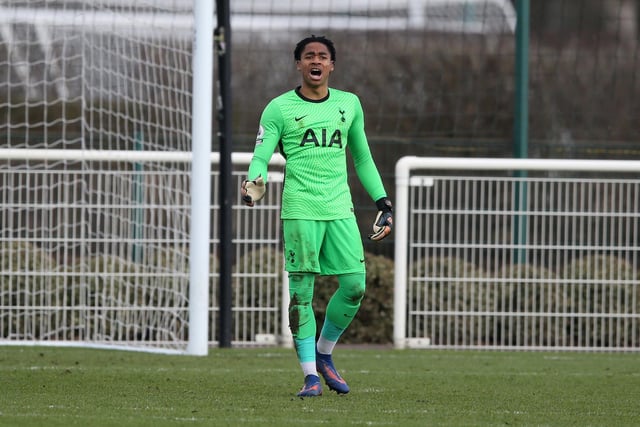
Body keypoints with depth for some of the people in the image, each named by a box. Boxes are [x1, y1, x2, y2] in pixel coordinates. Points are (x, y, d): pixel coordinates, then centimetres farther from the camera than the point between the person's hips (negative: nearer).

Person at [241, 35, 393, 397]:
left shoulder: (349, 104, 15)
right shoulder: (280, 108, 4)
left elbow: (363, 159, 23)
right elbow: (261, 156, -2)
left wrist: (383, 202, 19)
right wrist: (255, 182, -23)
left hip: (340, 209, 3)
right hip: (300, 209, -3)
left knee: (355, 285, -5)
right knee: (301, 290, -6)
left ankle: (324, 354, 17)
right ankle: (311, 374, 0)